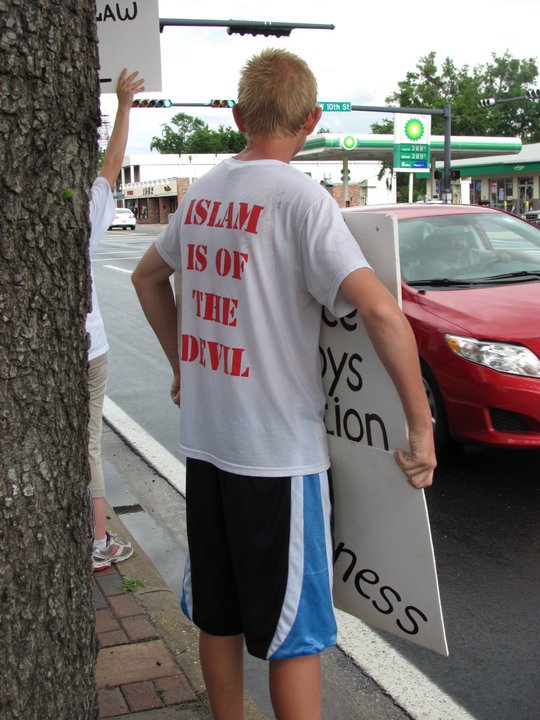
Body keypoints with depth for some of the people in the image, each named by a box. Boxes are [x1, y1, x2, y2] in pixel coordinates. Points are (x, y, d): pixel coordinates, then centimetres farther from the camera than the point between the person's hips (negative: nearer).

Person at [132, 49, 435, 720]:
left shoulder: (201, 193, 5)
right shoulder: (301, 197, -15)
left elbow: (147, 276, 22)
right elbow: (380, 311, -27)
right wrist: (422, 428, -19)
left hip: (204, 440, 7)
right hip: (279, 450, -6)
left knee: (217, 616, 19)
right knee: (295, 632, 7)